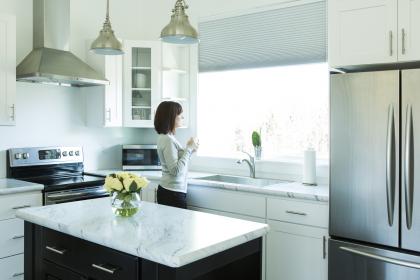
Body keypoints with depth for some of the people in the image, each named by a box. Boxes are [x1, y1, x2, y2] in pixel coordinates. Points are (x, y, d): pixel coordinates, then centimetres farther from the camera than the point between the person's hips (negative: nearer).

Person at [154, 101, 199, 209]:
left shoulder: (167, 137, 11)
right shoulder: (168, 140, -18)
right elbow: (176, 170, -23)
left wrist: (190, 149, 8)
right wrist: (189, 149, -17)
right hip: (172, 193, -9)